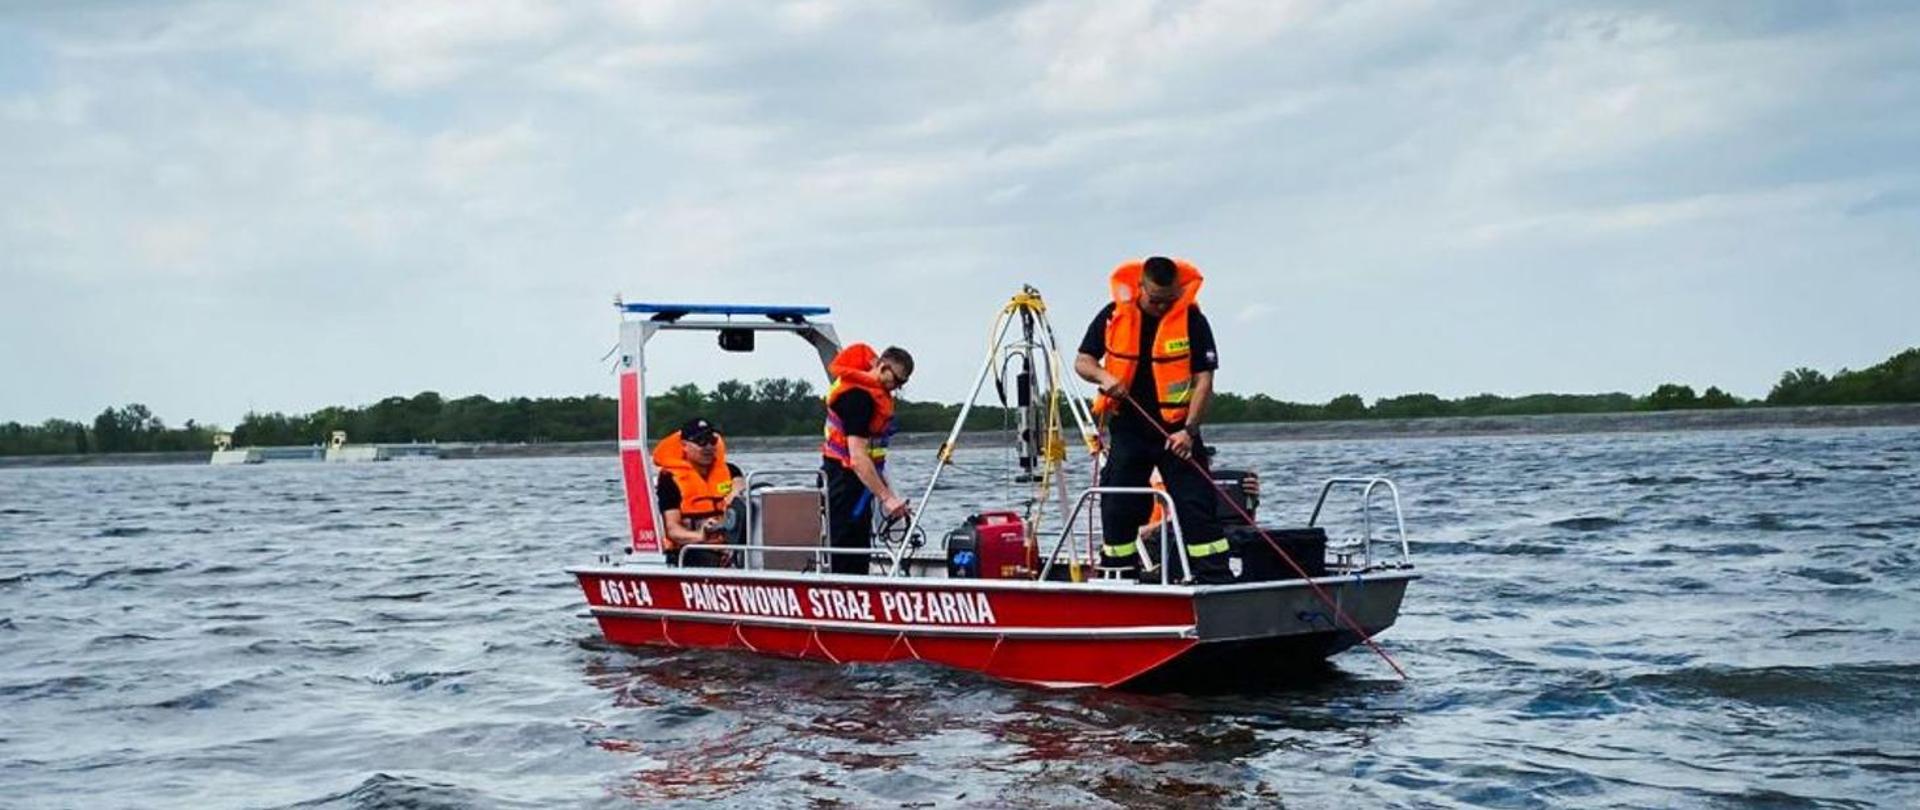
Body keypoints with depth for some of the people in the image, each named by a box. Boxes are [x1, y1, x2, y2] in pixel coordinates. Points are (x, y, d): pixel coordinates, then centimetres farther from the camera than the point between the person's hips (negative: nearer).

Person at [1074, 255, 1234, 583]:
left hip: (1177, 431, -2)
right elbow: (1082, 362, 7)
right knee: (1118, 507, 6)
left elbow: (1204, 379, -9)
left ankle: (1216, 577, -6)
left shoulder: (1192, 320, -7)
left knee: (1195, 504, -7)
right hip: (1127, 430, 3)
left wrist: (1189, 430, -18)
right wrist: (1103, 376, -16)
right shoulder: (1113, 315, -1)